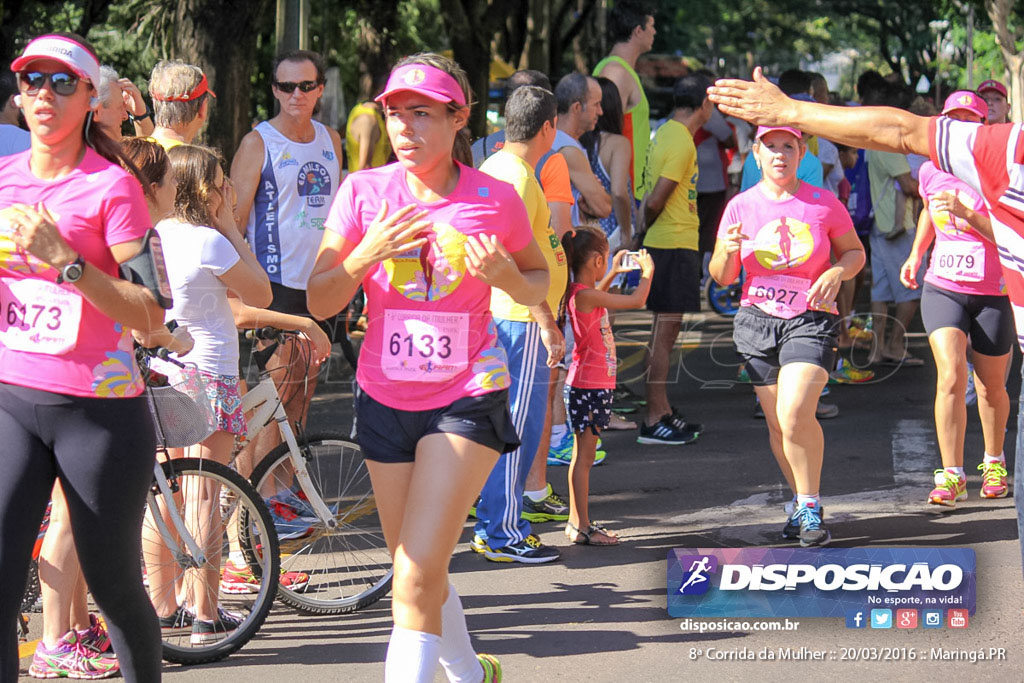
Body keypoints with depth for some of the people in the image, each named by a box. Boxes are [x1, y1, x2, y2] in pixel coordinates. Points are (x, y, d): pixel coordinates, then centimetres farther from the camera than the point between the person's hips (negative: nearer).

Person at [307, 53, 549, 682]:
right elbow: (320, 303, -4)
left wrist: (505, 276, -15)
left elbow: (540, 283, 8)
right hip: (385, 397, 4)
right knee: (420, 575, 19)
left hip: (467, 398, -4)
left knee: (415, 579, -17)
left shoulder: (495, 199, -8)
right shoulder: (364, 192, -4)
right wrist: (367, 255, -22)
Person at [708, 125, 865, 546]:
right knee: (777, 423, 5)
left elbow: (855, 252, 13)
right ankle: (801, 500, 26)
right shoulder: (741, 206, 5)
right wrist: (728, 251, -13)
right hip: (758, 320, 3)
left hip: (811, 319, -3)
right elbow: (722, 277, 9)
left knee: (795, 415, -20)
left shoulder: (824, 204, 1)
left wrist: (836, 272, -8)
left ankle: (809, 507, -6)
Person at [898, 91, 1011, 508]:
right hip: (942, 289, 2)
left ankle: (994, 461, 38)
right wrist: (916, 253, 18)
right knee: (951, 374, -19)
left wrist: (967, 214, -29)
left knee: (991, 388, 11)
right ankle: (951, 476, -18)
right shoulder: (931, 172, 2)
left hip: (992, 295, -2)